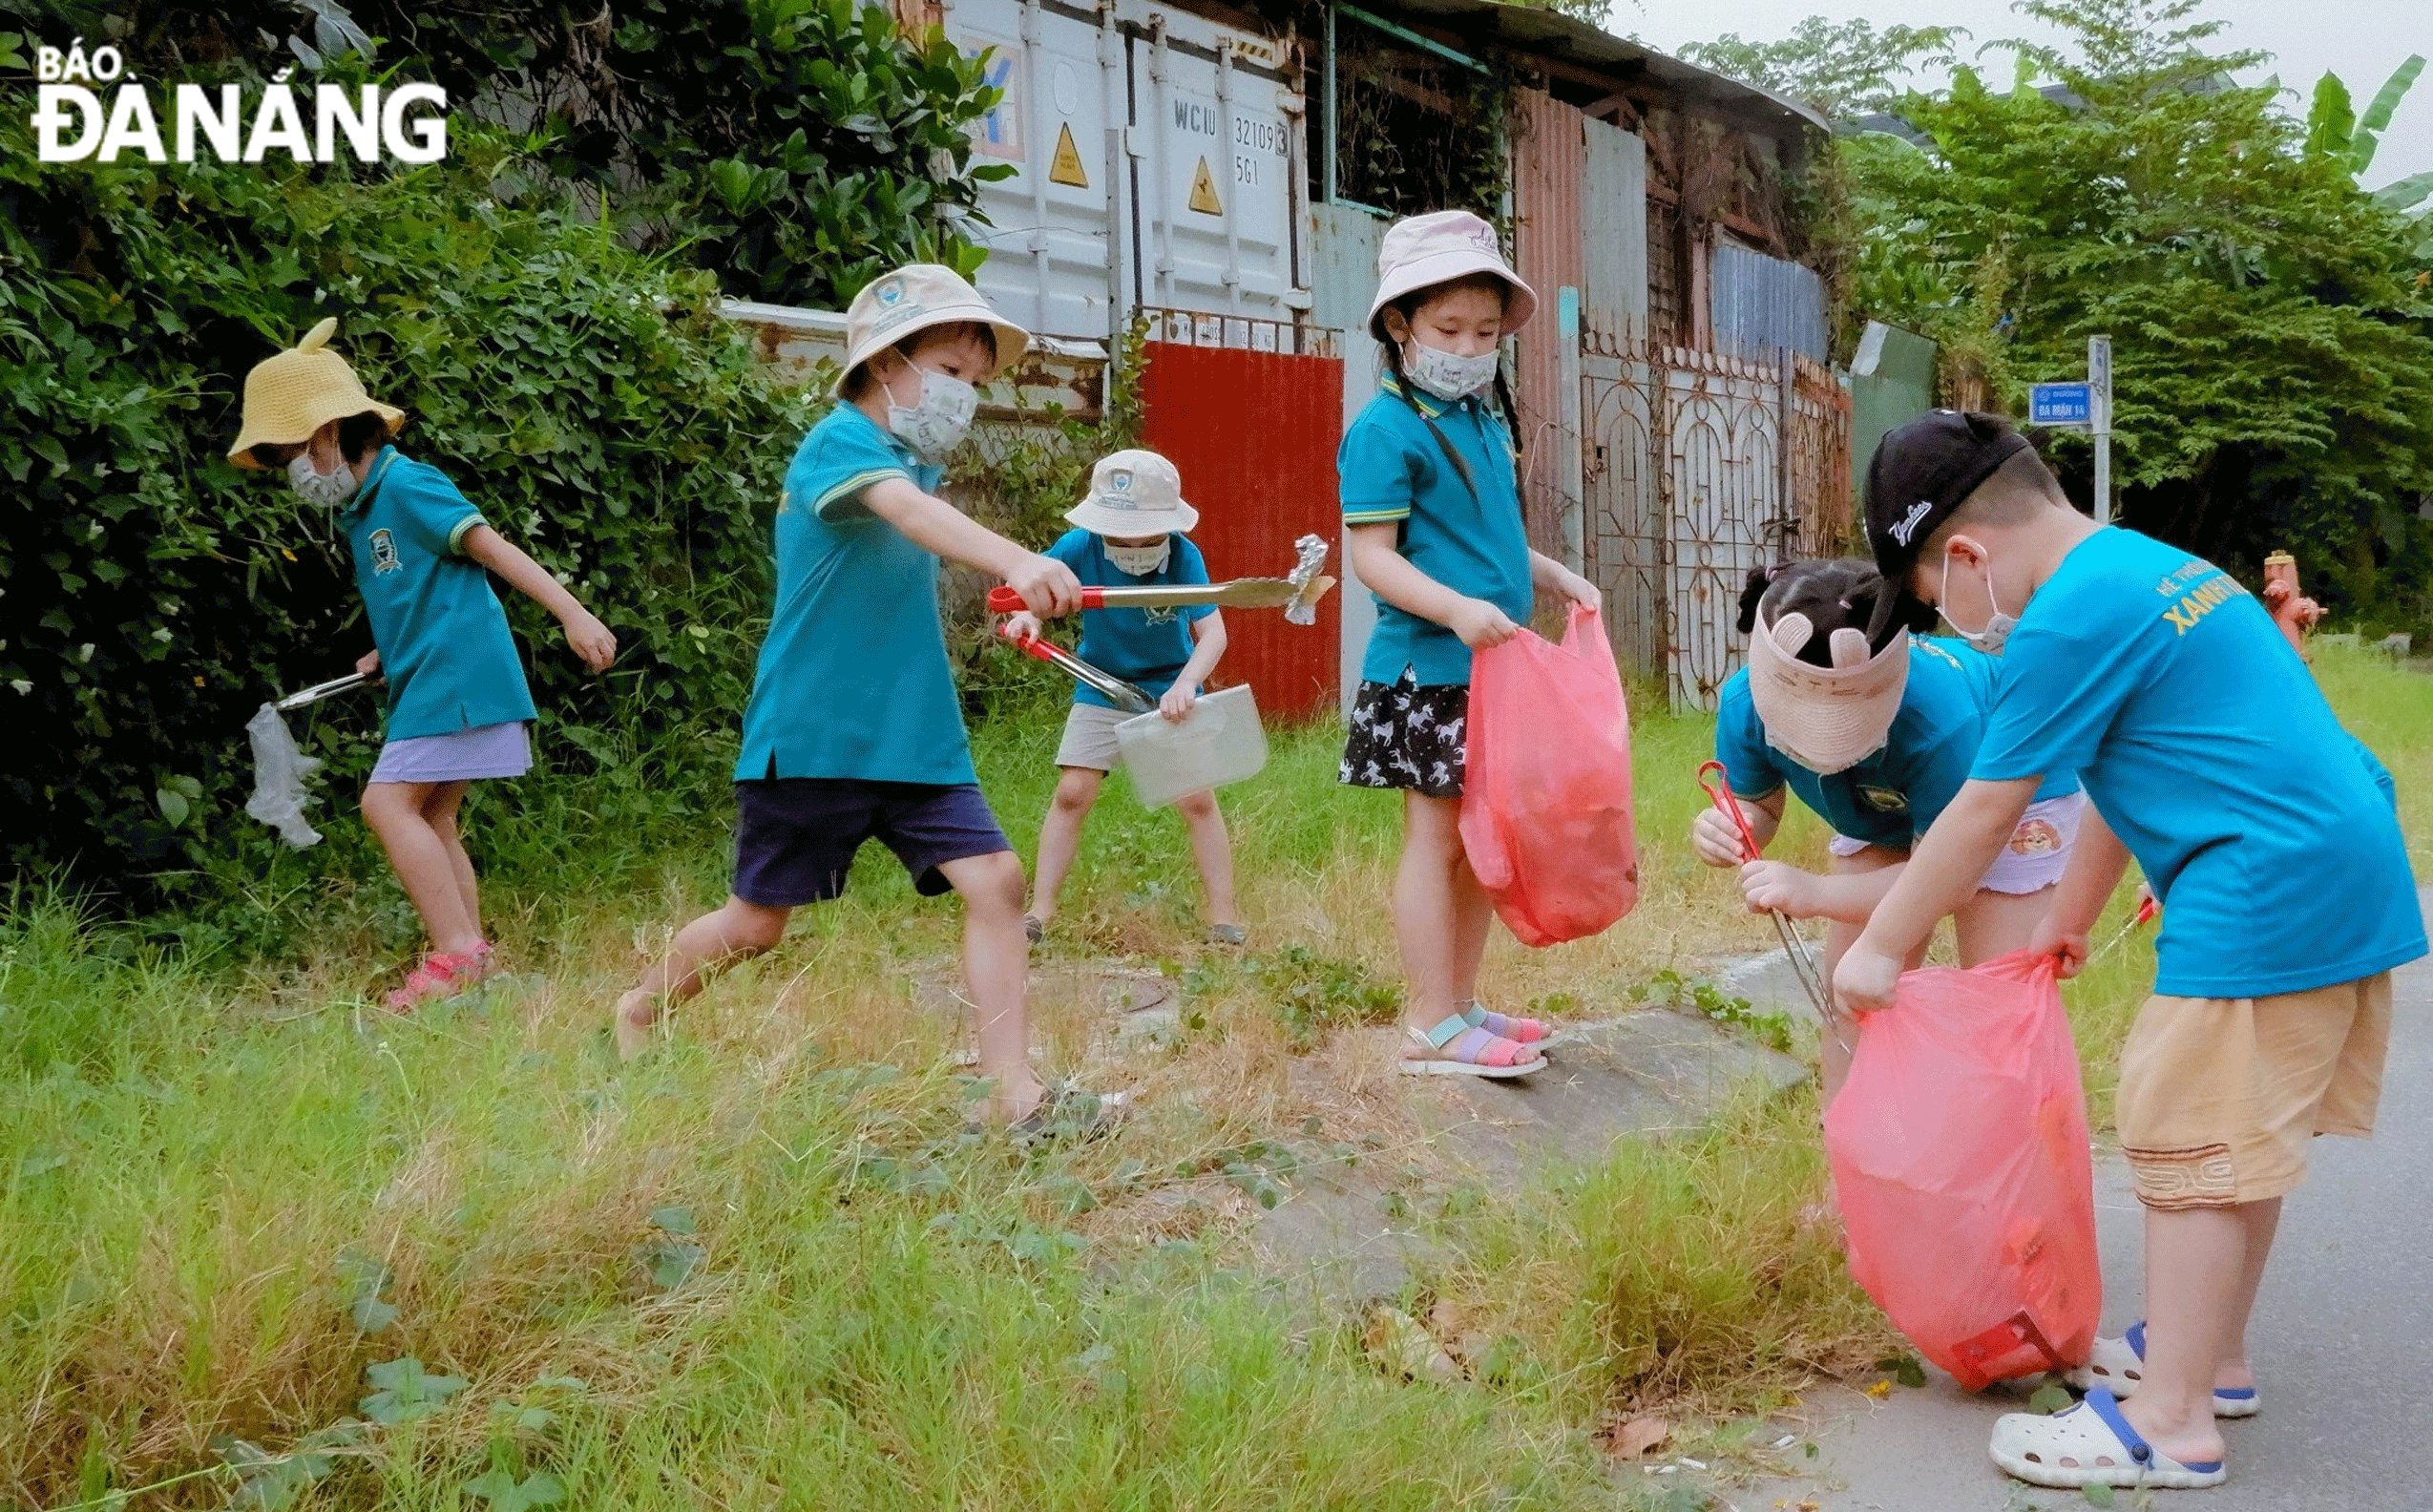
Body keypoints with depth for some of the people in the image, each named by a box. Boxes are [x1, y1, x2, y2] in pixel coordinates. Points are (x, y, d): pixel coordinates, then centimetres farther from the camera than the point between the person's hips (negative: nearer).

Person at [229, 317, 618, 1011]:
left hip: (457, 673, -10)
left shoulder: (406, 486, -11)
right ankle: (471, 956, 13)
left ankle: (455, 953, -15)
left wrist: (574, 616, -23)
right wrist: (387, 655, 11)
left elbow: (493, 549, -17)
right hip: (431, 681, 10)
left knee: (388, 803, -14)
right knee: (431, 819, 9)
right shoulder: (359, 509, 18)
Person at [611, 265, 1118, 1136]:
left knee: (994, 880, -9)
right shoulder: (842, 442, -15)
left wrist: (1009, 599, 15)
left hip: (916, 739, 7)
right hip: (810, 737, -7)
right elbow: (909, 510, -36)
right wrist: (1014, 560, -53)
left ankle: (1015, 1093, -7)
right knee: (758, 922, 7)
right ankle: (638, 1012, 35)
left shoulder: (916, 464, 12)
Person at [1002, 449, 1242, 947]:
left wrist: (1186, 684, -40)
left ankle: (1223, 916, 3)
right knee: (1071, 794, -6)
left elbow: (1213, 632, -23)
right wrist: (1025, 614, -31)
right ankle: (1039, 912, 2)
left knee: (1197, 800, -8)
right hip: (1101, 688, 1)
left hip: (1169, 689, -1)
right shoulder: (1081, 547, -20)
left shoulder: (1184, 556, -22)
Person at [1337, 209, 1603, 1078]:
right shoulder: (1385, 429, -10)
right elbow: (1374, 556, -16)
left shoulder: (1485, 421, 15)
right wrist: (1457, 610, -27)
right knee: (1436, 839, -3)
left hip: (1493, 667, 8)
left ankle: (1461, 1002, 23)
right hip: (1427, 672, -8)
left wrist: (1556, 577, 12)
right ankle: (1432, 1027, 4)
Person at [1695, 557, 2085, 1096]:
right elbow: (1757, 806, -11)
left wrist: (1815, 894, -49)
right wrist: (1720, 829, -38)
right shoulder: (1744, 704, -32)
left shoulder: (1938, 717, -45)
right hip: (1885, 808, 5)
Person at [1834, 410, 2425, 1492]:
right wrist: (2070, 916, 30)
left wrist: (1880, 947, 0)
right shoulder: (2150, 567, 16)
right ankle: (2211, 1356, 32)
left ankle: (2171, 1423, 6)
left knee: (2190, 1144, -2)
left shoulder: (2070, 618, -15)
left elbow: (1984, 812, -10)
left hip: (2267, 895, -10)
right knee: (2241, 1139, 19)